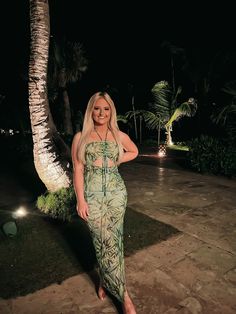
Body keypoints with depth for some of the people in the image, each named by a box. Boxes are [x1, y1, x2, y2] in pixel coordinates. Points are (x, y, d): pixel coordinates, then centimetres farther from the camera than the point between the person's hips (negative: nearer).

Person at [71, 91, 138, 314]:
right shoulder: (80, 137, 1)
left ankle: (105, 280, 35)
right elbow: (77, 171, -2)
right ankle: (123, 295, 19)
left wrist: (116, 160, 7)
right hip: (92, 196, -1)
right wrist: (80, 201, -8)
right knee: (106, 243, 2)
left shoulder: (120, 136, 6)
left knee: (111, 241, 8)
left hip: (116, 194, 2)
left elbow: (134, 151, 24)